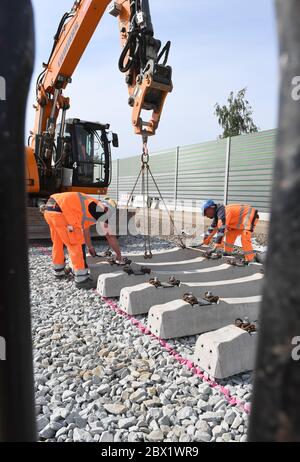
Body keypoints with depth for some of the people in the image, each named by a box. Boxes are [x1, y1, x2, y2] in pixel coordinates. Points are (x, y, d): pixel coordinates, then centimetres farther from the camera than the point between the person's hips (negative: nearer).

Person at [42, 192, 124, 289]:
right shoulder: (101, 210, 5)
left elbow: (85, 229, 42)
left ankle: (59, 270, 41)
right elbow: (110, 237, 9)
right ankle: (81, 279, 2)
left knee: (57, 242, 25)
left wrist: (90, 247, 54)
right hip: (60, 211, -9)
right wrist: (119, 255, 21)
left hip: (49, 208, 9)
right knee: (76, 244, -1)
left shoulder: (88, 205, 28)